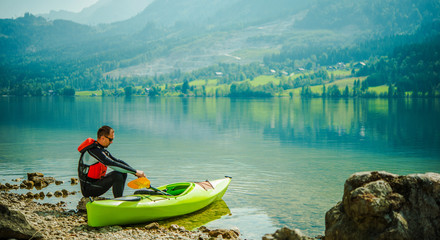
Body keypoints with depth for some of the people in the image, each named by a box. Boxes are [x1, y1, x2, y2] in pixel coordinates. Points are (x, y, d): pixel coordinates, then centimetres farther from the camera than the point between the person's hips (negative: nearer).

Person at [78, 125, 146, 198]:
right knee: (117, 176, -26)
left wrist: (136, 173, 2)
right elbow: (113, 165, -29)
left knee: (123, 173, 6)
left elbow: (118, 161, 11)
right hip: (88, 189, -10)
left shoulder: (101, 149, 10)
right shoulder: (94, 150, -22)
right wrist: (135, 171, -26)